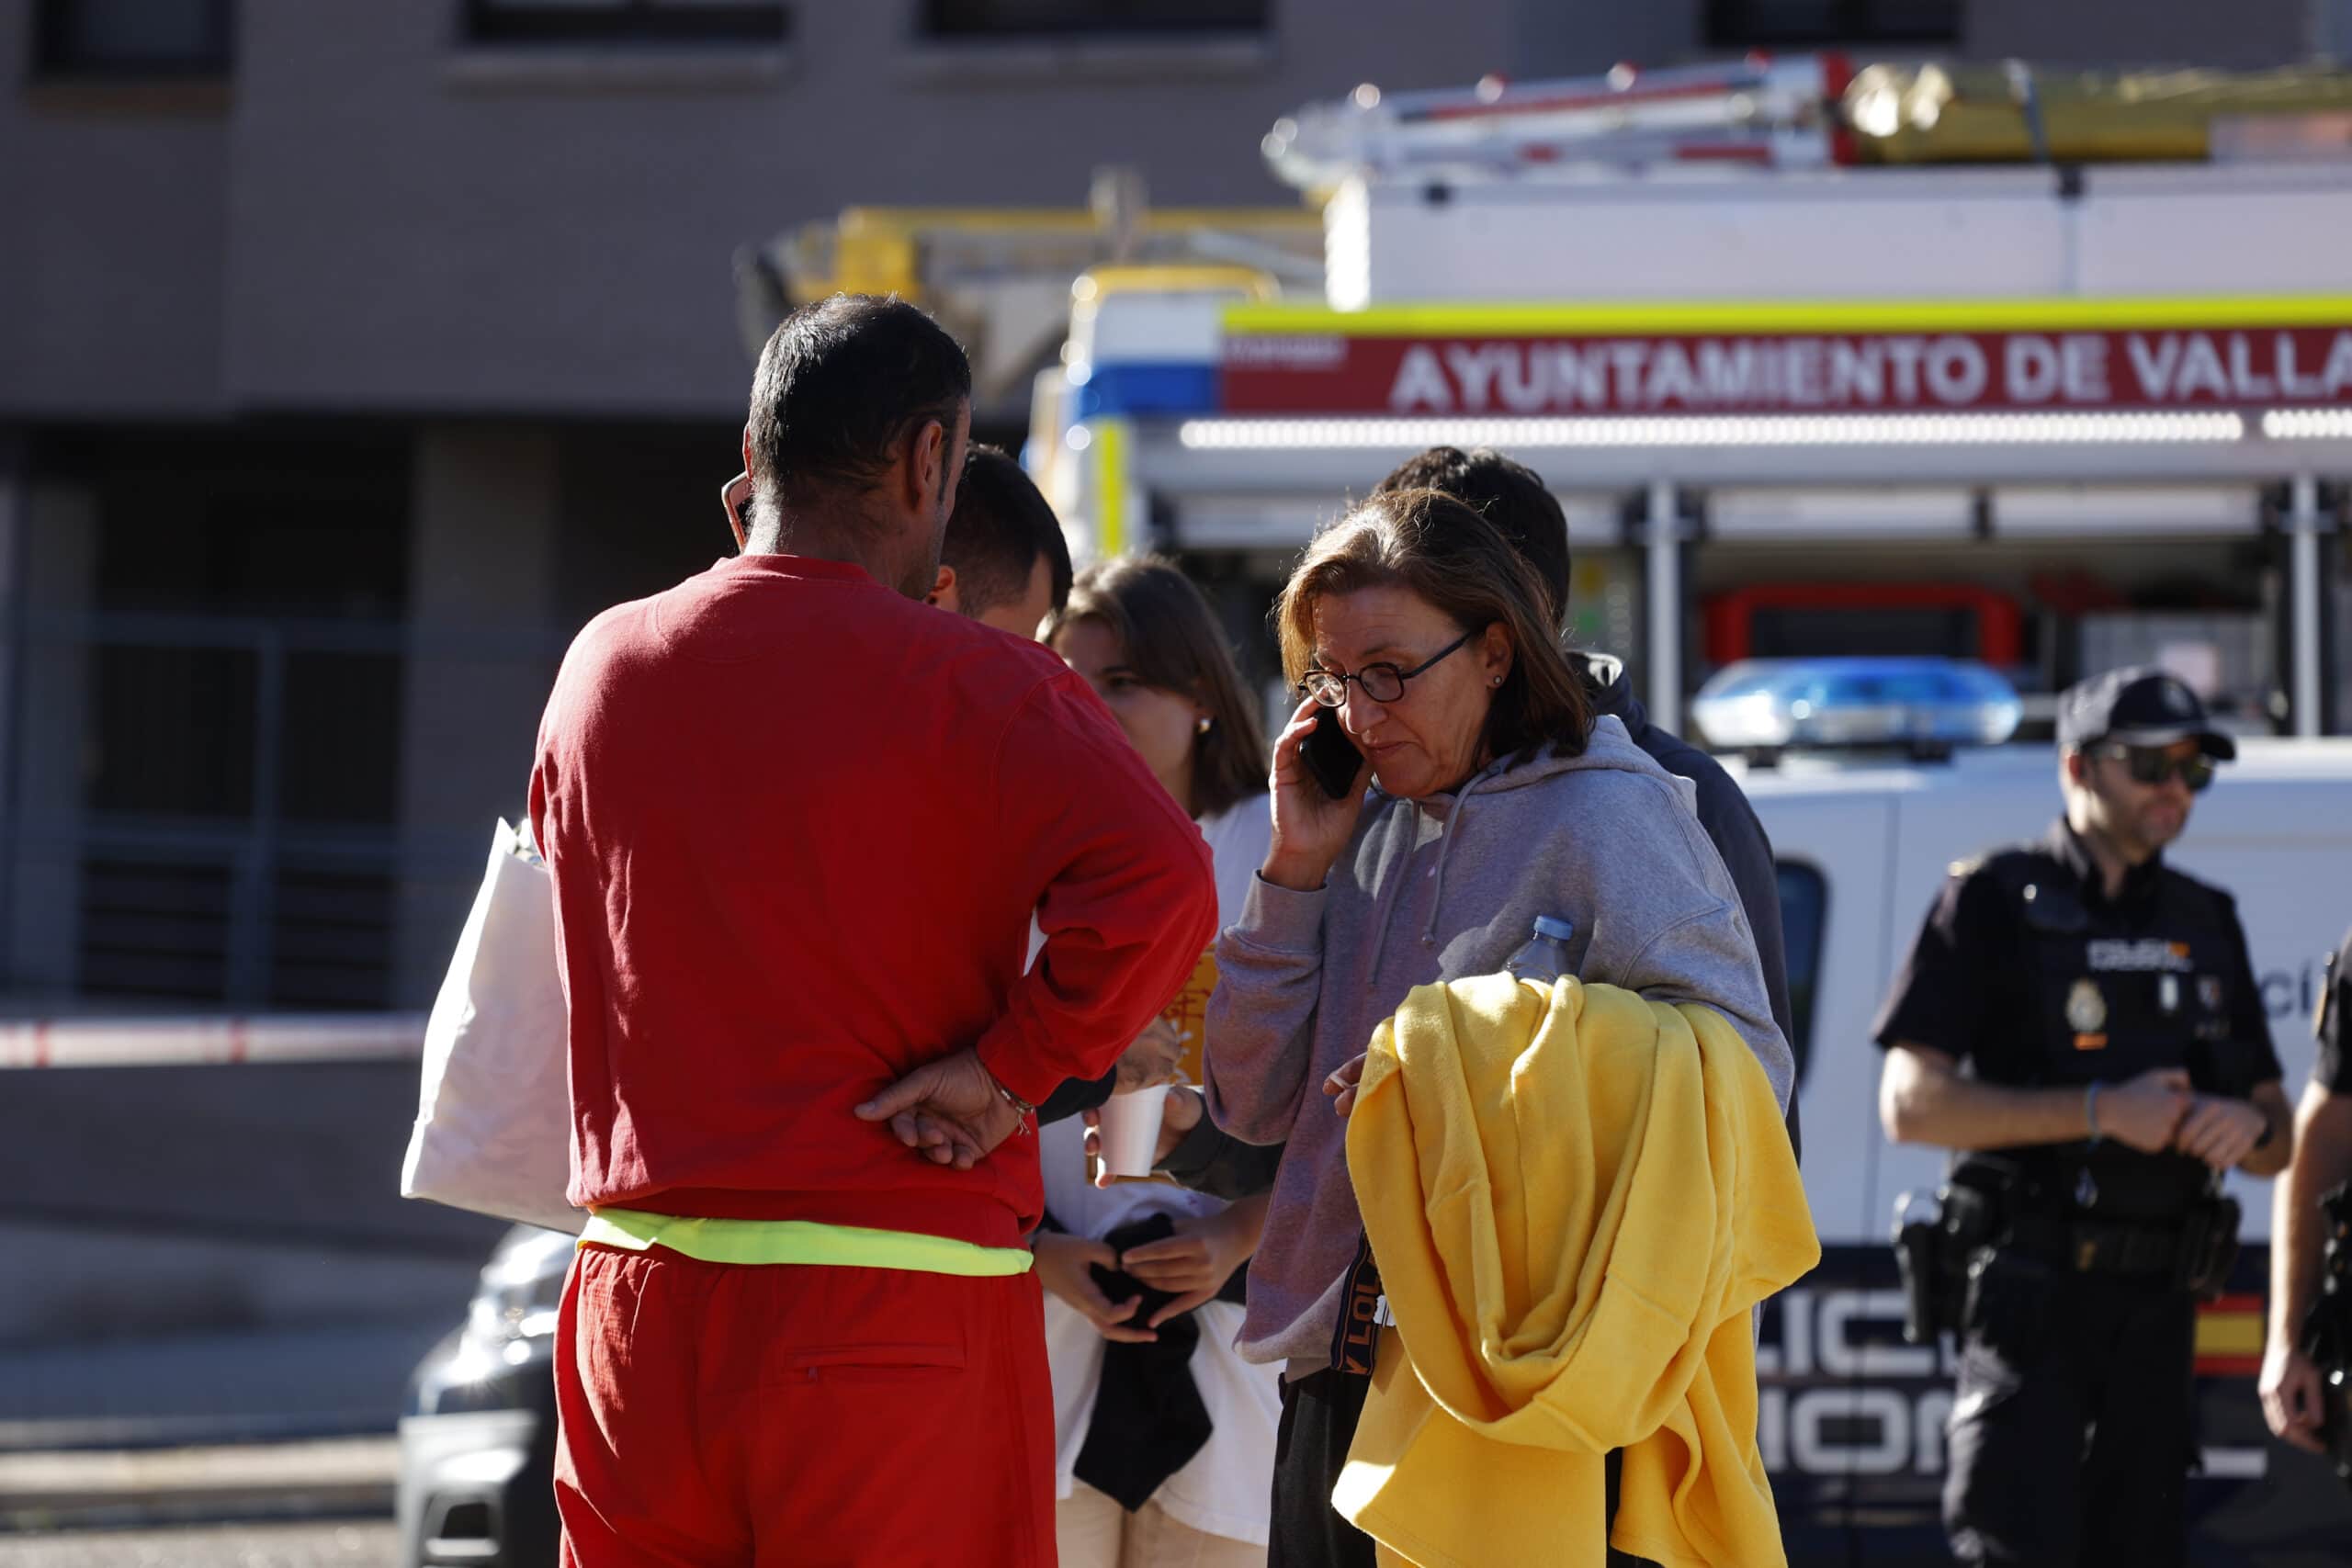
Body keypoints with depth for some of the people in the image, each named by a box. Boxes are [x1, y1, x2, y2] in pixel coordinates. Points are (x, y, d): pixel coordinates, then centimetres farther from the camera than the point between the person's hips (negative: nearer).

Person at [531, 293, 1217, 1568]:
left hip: (640, 1312, 5)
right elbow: (1155, 880, -23)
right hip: (901, 1311, -5)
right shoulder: (972, 685, -8)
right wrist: (1012, 1067, -11)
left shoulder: (599, 666, 8)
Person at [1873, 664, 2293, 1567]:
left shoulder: (2205, 925, 16)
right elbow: (1911, 1105, -10)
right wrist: (2101, 1112, -16)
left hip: (2157, 1310, 5)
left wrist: (2246, 1126, -7)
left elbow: (2279, 1142, 19)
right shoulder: (1996, 905, 0)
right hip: (2031, 1295, -5)